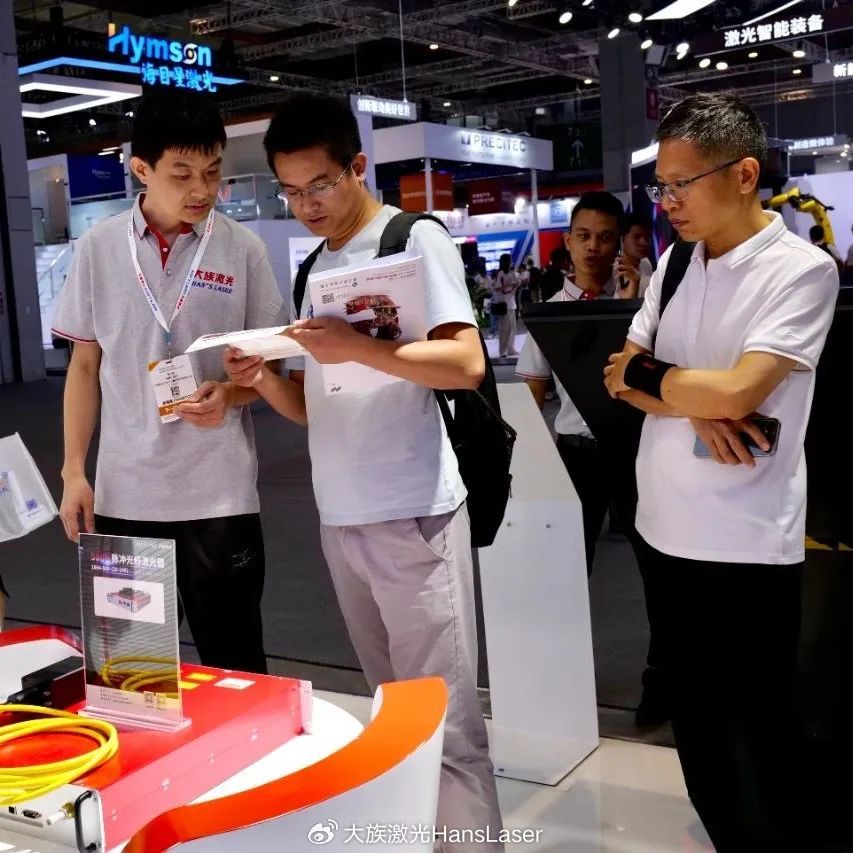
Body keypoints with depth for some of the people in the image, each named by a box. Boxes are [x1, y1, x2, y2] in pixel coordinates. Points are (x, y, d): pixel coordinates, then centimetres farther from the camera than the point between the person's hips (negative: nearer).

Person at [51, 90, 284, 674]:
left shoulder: (243, 249, -2)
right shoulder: (99, 248, 2)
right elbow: (85, 365, 8)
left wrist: (229, 395, -18)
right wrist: (73, 471, 3)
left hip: (219, 493, -1)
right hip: (124, 492, 2)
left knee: (233, 663, 8)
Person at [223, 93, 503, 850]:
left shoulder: (416, 239, -5)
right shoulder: (315, 267, 16)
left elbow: (467, 363, -16)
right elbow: (311, 406, 15)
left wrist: (359, 348, -27)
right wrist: (261, 378, -5)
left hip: (412, 515, -7)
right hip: (339, 518, 7)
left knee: (444, 715, -2)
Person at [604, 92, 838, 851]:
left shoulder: (801, 270, -12)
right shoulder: (674, 260, 8)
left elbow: (735, 392, -23)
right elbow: (622, 377, 7)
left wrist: (645, 375, -6)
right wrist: (691, 407, -13)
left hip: (746, 549, -6)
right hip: (665, 531, 7)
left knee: (759, 751, 6)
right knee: (696, 731, 20)